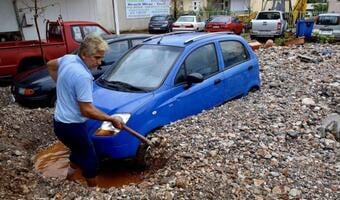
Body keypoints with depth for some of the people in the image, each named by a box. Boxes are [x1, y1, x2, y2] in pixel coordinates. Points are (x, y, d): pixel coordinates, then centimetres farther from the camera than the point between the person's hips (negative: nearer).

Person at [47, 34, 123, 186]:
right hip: (72, 126, -9)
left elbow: (50, 65, 22)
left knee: (79, 153, 29)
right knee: (90, 160, 6)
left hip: (60, 122, 9)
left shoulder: (67, 59, 0)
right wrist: (112, 119, -18)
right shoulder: (83, 76, -28)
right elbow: (86, 110, -26)